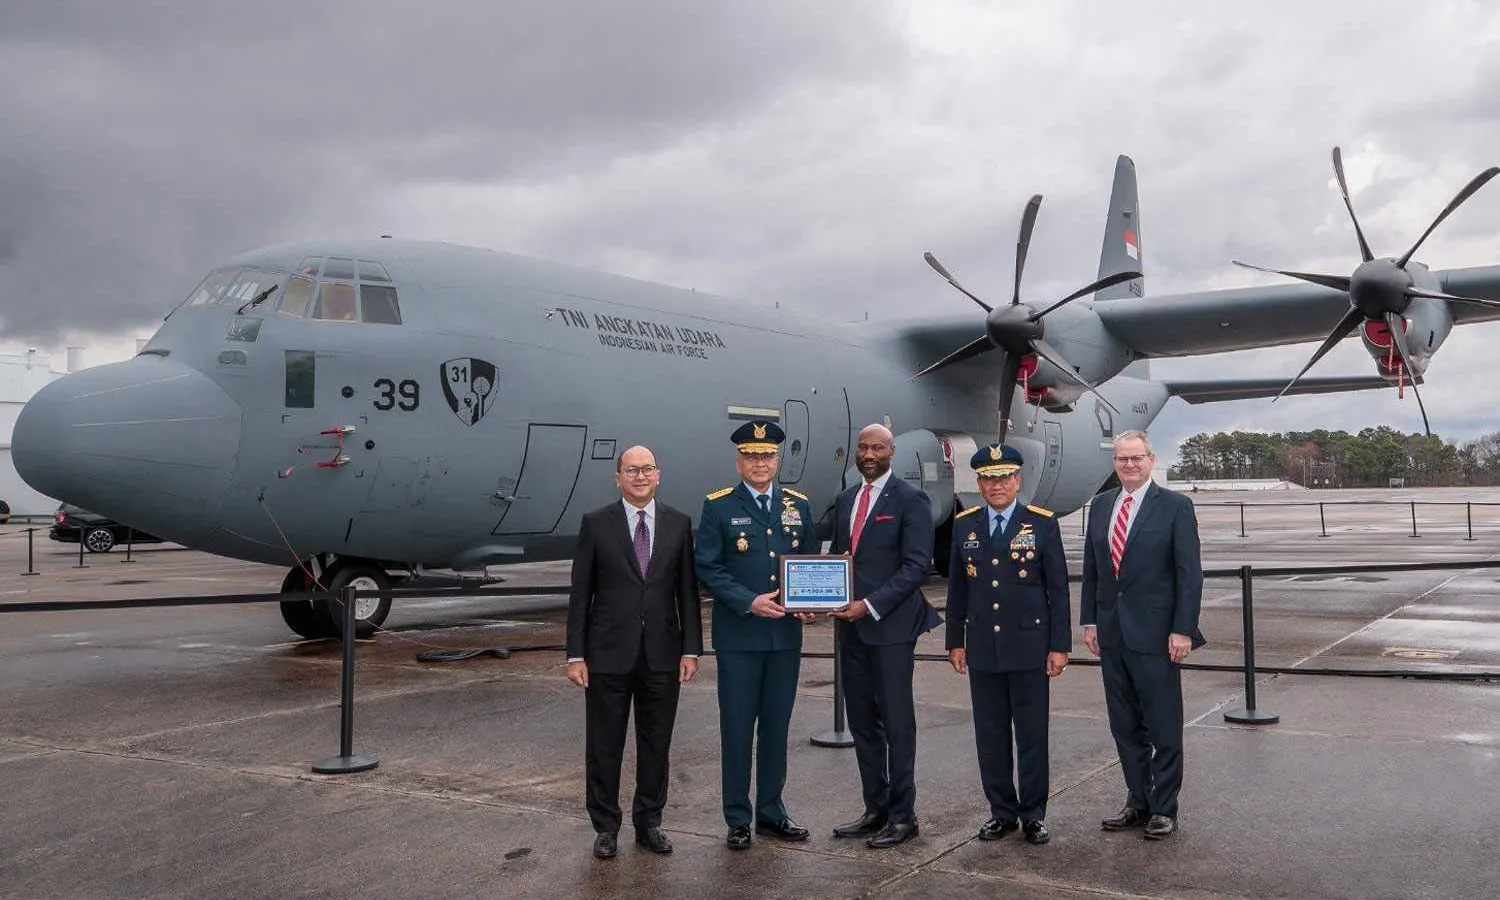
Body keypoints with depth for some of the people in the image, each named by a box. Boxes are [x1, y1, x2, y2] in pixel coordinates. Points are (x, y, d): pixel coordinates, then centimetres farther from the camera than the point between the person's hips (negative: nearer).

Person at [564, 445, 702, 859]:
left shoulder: (678, 524, 4)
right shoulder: (596, 524, -1)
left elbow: (687, 591, 5)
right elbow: (580, 593, -1)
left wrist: (691, 648, -1)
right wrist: (575, 654, -5)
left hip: (662, 654, 2)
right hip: (609, 654, -1)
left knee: (656, 744, 10)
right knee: (604, 746, 7)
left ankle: (649, 822, 26)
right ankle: (606, 826, 21)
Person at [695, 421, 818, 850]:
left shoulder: (798, 506, 9)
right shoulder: (719, 507, -3)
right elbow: (707, 568, -7)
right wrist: (750, 602, -18)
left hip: (786, 635, 4)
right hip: (738, 636, -4)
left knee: (776, 726, 12)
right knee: (737, 728, 4)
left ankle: (771, 811, 25)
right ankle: (738, 818, 15)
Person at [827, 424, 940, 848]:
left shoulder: (910, 500, -6)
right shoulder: (845, 500, 15)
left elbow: (916, 565, -12)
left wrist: (870, 604, -18)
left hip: (891, 625, -6)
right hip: (851, 626, 7)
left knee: (897, 723, 0)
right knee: (862, 722, 12)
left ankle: (902, 816, 10)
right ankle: (876, 809, 22)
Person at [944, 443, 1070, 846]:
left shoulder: (1043, 523, -2)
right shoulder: (964, 525, 7)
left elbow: (1058, 589, -2)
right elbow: (957, 588, 10)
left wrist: (1060, 645, -5)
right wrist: (955, 641, 8)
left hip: (1029, 646, -3)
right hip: (982, 649, 3)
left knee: (1032, 734, 4)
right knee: (990, 735, 8)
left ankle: (1034, 815, 16)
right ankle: (1002, 811, 21)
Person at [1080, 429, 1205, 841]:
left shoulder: (1175, 506, -5)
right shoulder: (1100, 506, 10)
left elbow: (1190, 573, -8)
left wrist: (1182, 630, -13)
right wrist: (1089, 621, 8)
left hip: (1154, 634, -5)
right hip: (1111, 634, 5)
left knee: (1163, 728, 4)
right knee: (1125, 727, 12)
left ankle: (1163, 808, 16)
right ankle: (1138, 802, 24)